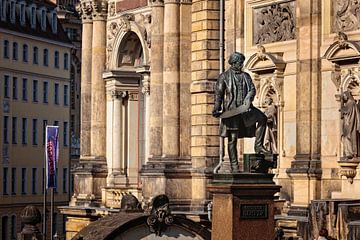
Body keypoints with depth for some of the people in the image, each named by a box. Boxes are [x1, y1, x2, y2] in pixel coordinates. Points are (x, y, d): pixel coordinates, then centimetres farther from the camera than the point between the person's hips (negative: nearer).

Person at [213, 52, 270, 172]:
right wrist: (217, 109, -8)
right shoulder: (224, 76, 4)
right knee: (232, 138, -2)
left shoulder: (245, 76, 15)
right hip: (231, 109, -4)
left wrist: (248, 99, -17)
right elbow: (218, 93, 1)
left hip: (244, 107, 4)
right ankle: (234, 166, 3)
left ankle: (258, 145, -10)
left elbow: (252, 89, 3)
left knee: (262, 118, -20)